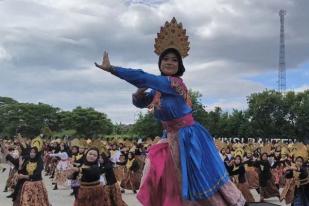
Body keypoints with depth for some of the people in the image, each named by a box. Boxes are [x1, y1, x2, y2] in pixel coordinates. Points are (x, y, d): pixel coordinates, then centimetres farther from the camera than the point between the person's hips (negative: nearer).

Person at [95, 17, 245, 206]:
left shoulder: (174, 82, -20)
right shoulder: (159, 89, 6)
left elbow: (142, 77, -26)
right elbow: (140, 103, 15)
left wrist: (111, 68, -21)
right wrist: (139, 94, -10)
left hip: (189, 138, -9)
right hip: (174, 140, 9)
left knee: (204, 185, 2)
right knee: (166, 186, 16)